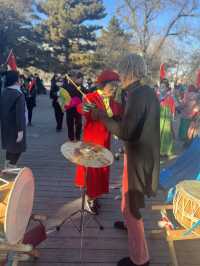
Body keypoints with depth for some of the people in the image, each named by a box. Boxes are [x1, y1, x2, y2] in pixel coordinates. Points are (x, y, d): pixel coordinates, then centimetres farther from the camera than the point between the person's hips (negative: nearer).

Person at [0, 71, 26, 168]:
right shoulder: (19, 95, -22)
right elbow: (20, 114, -24)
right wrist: (21, 130, -22)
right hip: (15, 126, -8)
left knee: (10, 145, 22)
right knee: (17, 147, 9)